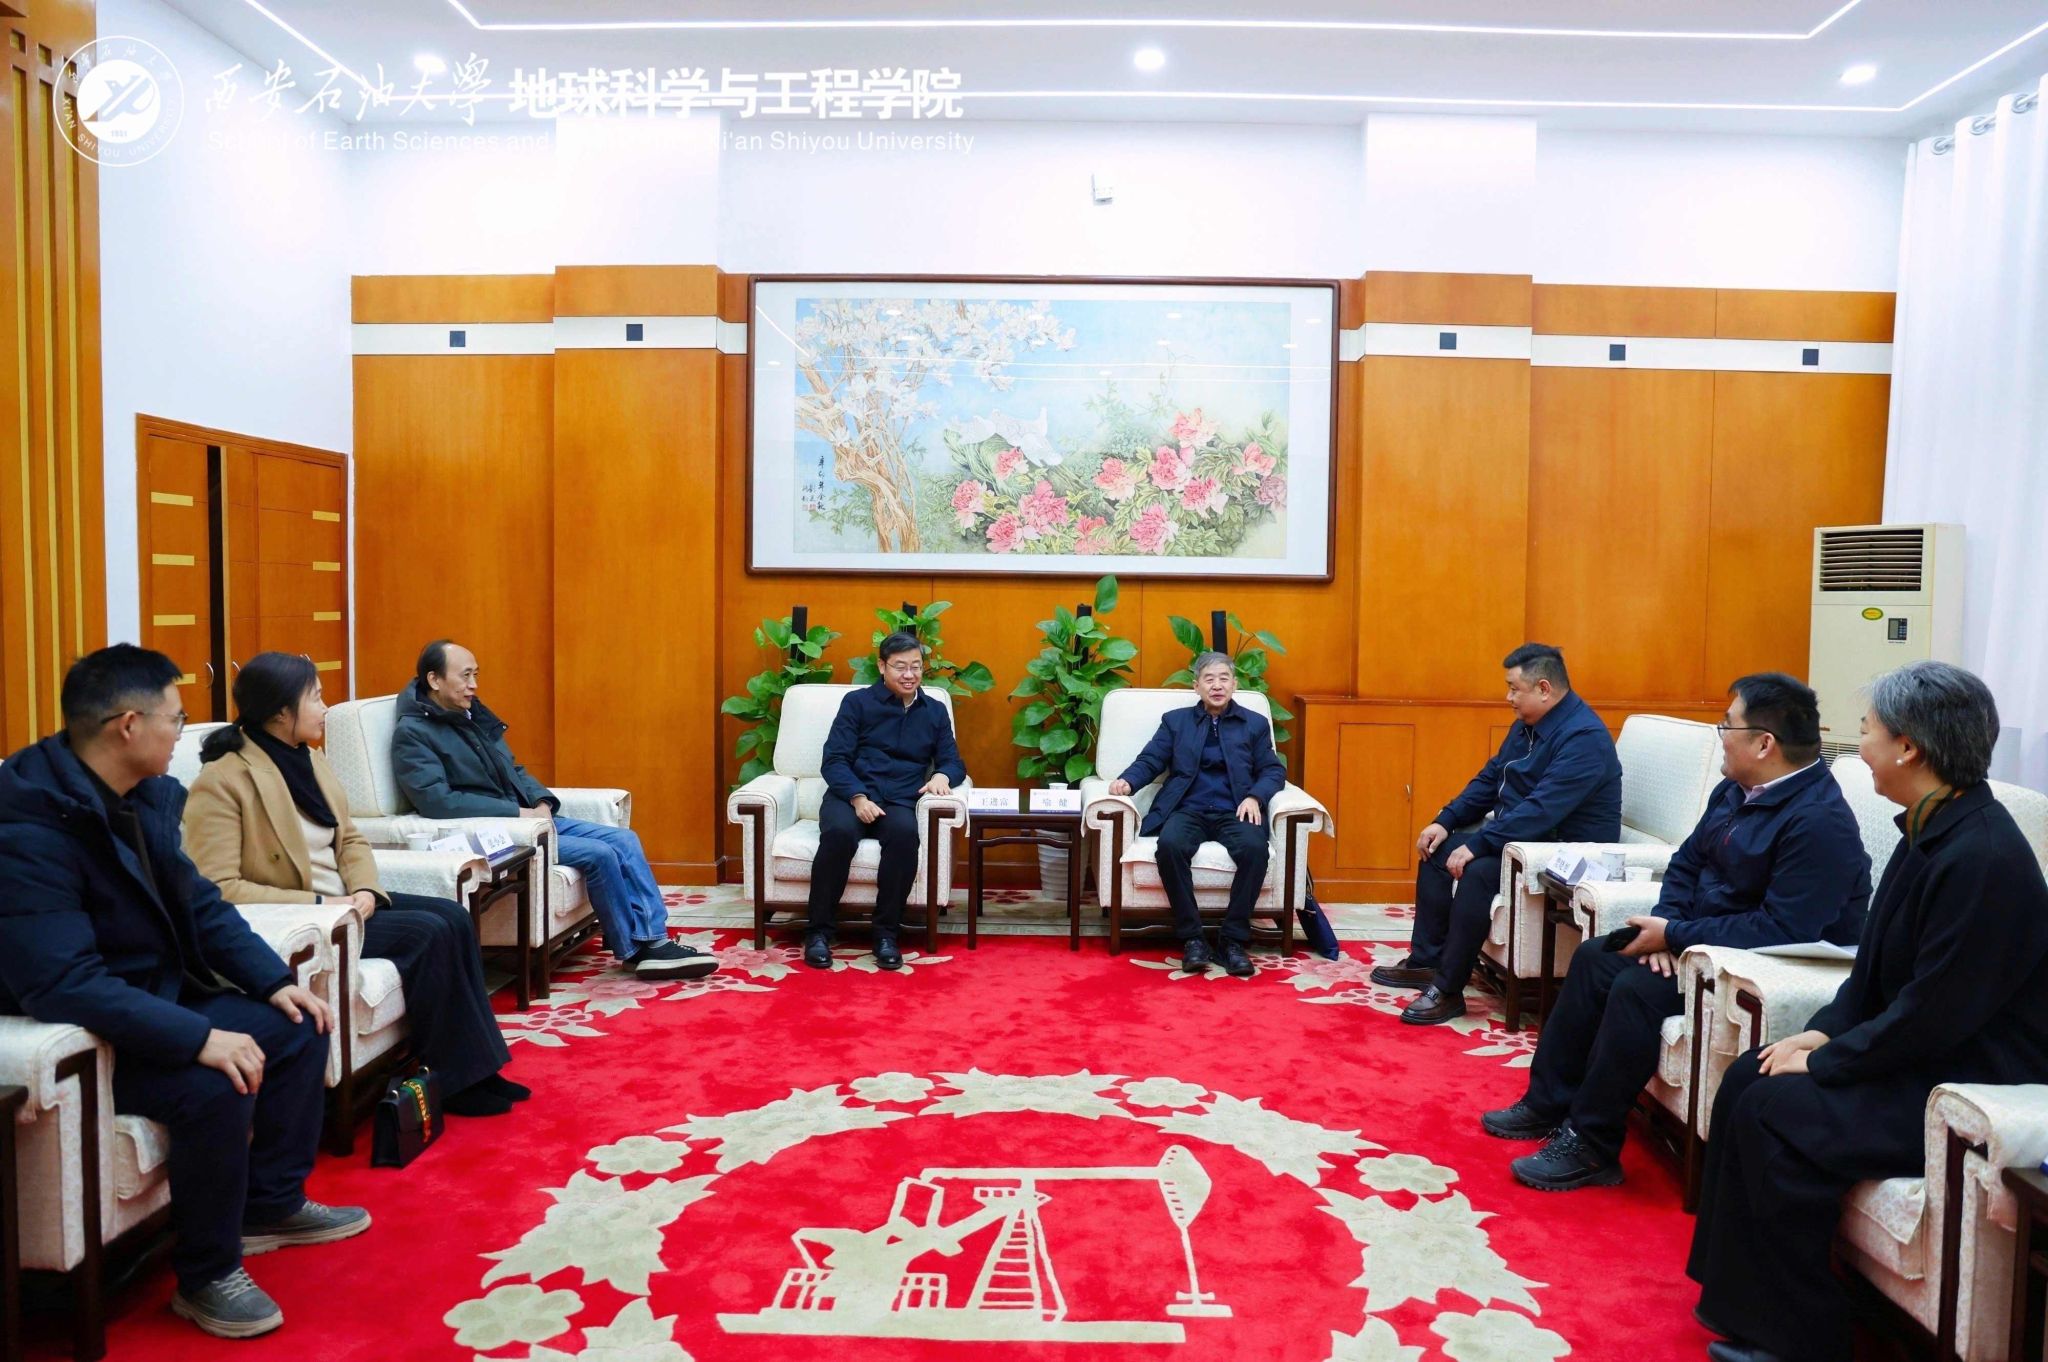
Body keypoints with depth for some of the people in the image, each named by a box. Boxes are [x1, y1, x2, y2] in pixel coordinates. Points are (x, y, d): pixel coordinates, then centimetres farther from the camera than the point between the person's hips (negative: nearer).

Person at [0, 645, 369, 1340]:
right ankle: (206, 1275, -8)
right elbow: (64, 984, -34)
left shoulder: (146, 795, 1)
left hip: (162, 996, 10)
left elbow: (200, 904, 9)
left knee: (297, 1026, 6)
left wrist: (275, 980, -3)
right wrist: (199, 1037, -38)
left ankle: (272, 1203, 22)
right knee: (215, 1085, -30)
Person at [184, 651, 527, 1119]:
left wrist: (364, 891, -7)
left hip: (342, 903, 8)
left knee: (452, 916, -10)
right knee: (429, 934, -21)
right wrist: (318, 905, -23)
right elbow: (219, 890, -22)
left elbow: (350, 838, 14)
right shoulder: (221, 782, -16)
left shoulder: (310, 761, 10)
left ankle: (478, 1068, -5)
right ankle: (454, 1079, -8)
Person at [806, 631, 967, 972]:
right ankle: (819, 931, -21)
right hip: (850, 795, -1)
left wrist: (942, 775, -8)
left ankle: (886, 932, -24)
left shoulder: (935, 712, 18)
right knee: (839, 832, -37)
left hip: (899, 802, 2)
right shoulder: (857, 702, 8)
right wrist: (859, 797, -17)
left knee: (905, 833, -35)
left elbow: (953, 762, 17)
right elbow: (834, 760, 1)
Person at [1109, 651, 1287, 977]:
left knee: (1255, 848, -34)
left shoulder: (1255, 724, 18)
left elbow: (1274, 770, 10)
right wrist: (1127, 780, -15)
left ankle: (1234, 937, -21)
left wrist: (1255, 797, -11)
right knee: (1170, 844, -35)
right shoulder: (1175, 720, 17)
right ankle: (1191, 937, -23)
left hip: (1234, 812, 0)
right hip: (1187, 811, 0)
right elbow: (1150, 761, 8)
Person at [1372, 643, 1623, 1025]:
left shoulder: (1583, 737, -23)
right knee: (1436, 848, 8)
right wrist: (1445, 821, 4)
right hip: (1524, 834, 11)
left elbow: (1541, 811, -32)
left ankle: (1448, 990, -22)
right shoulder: (1528, 725, 8)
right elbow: (1490, 779, 16)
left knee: (1478, 871, -31)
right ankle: (1425, 961, 12)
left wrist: (1476, 845, -31)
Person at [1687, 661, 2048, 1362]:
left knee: (1775, 1112, -20)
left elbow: (1932, 1014, -25)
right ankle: (1738, 1294, 13)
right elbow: (1876, 966, 14)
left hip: (1972, 1084, -10)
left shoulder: (1983, 856, -25)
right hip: (1920, 1051, 10)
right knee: (1747, 1078, 3)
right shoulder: (1931, 830, 6)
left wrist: (1824, 1061, -15)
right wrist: (1824, 1031, 2)